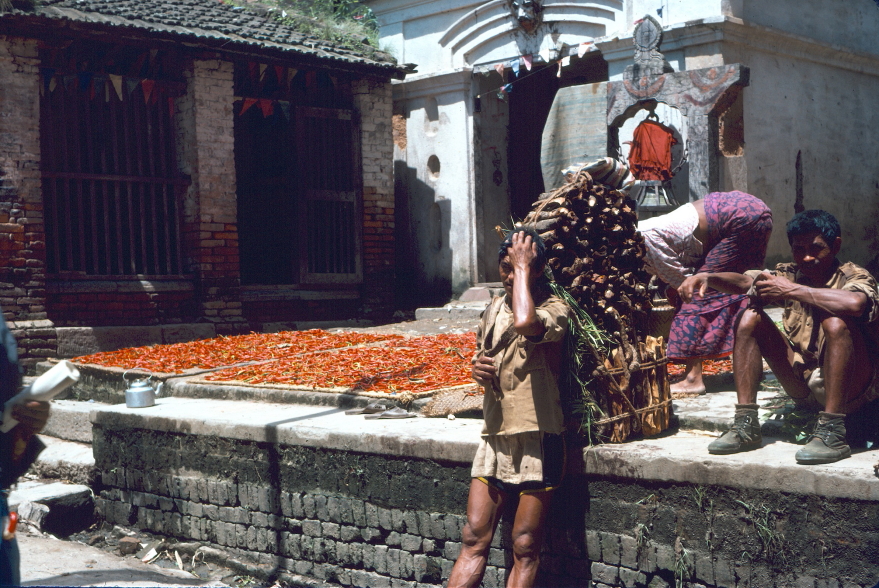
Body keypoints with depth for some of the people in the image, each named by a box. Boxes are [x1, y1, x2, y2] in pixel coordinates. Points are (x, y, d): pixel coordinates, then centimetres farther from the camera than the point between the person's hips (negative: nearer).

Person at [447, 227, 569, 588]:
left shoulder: (554, 309, -9)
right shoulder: (494, 309, 12)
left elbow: (525, 321, -33)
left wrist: (523, 267, -19)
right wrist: (477, 368, 2)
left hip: (536, 438, -6)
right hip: (495, 436, 6)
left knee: (525, 548, 0)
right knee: (473, 539, 4)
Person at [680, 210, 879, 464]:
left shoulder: (855, 277, -11)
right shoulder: (791, 274, 7)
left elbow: (855, 303, -36)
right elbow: (745, 281, -8)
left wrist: (792, 291, -29)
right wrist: (707, 277, -27)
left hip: (850, 389, -6)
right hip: (803, 387, 6)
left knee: (836, 322, -31)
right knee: (750, 317, -5)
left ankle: (833, 433, -30)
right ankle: (746, 426, -10)